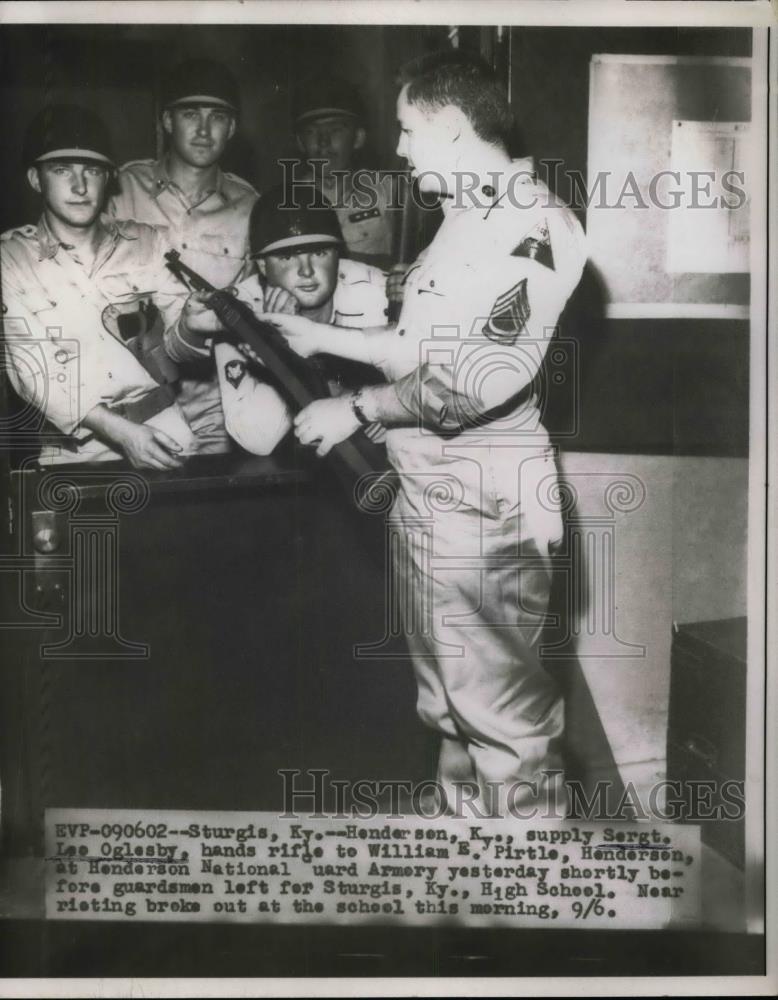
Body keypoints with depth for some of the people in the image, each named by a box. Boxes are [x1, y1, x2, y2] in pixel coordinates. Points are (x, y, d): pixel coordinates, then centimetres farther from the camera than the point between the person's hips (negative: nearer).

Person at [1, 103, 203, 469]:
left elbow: (176, 342, 9)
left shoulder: (145, 242, 7)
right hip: (71, 444, -1)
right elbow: (31, 374, -6)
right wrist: (120, 432, -17)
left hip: (160, 425, 1)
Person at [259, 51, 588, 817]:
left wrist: (354, 409, -14)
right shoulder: (463, 219, 15)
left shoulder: (533, 225, -13)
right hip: (425, 491, 9)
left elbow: (477, 380, -22)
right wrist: (320, 337, 19)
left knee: (501, 710, 1)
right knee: (447, 703, 19)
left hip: (480, 502, -9)